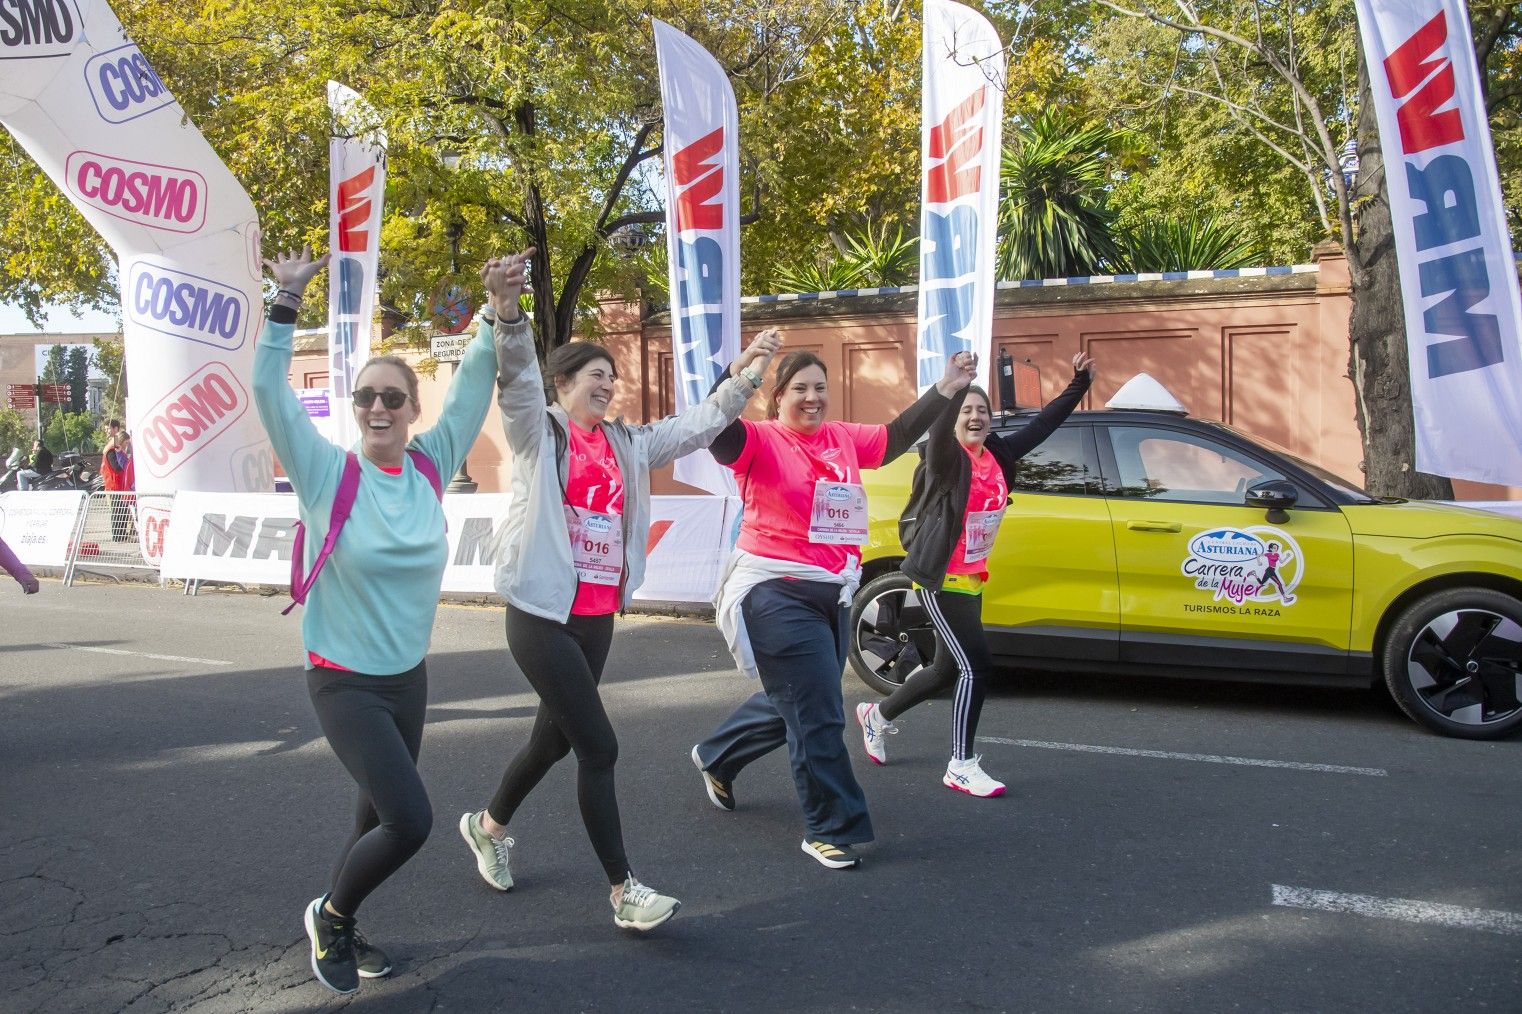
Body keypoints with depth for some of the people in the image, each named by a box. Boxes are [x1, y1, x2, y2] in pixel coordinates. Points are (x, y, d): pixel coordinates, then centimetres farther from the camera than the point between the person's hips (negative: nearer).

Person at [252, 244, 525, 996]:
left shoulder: (430, 466, -3)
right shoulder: (328, 472, -12)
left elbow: (475, 387, -4)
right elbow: (270, 391, -19)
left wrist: (502, 311, -14)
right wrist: (288, 300, -23)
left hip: (410, 675, 5)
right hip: (343, 681, -5)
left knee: (379, 813, 18)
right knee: (410, 820, -14)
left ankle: (337, 930, 41)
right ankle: (330, 916, 14)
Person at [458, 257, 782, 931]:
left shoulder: (627, 444, 13)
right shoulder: (539, 434, -5)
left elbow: (698, 426, 12)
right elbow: (518, 381, -23)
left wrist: (744, 373, 2)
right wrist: (507, 320, -41)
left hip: (598, 616, 7)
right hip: (542, 615, -7)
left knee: (554, 738, 19)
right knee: (599, 747, -8)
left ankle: (488, 825, 46)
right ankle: (623, 891, 4)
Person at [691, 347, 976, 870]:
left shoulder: (844, 439, 9)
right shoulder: (759, 441, -9)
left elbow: (897, 436, 18)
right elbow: (717, 430, -27)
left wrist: (945, 390, 14)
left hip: (831, 592, 8)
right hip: (776, 592, -7)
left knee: (791, 704, 21)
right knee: (819, 715, -5)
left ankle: (716, 758, 46)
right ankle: (832, 828, 11)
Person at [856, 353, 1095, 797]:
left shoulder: (998, 456, 4)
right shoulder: (945, 460, -14)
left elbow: (1044, 422, 14)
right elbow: (938, 431, -36)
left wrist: (1080, 382, 14)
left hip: (972, 580, 8)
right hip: (940, 581, -8)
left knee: (947, 669, 17)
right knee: (976, 665, -11)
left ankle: (877, 715, 40)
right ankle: (961, 767, 1)